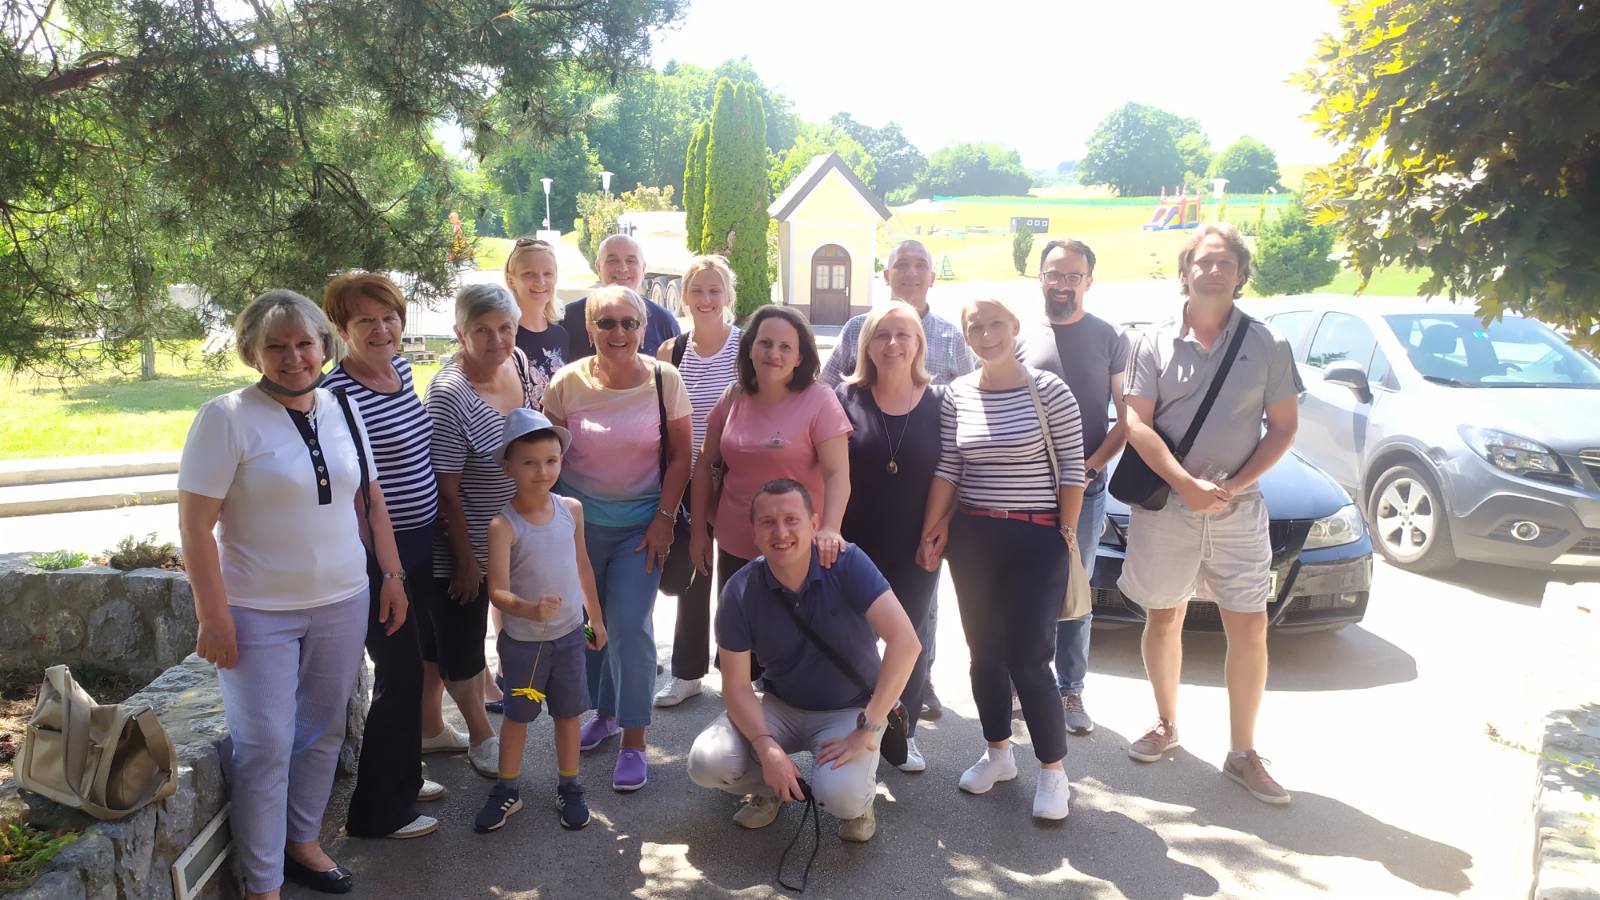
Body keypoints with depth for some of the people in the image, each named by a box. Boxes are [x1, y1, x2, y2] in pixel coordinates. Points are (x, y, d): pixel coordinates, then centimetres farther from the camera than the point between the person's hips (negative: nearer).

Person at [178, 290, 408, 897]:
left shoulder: (342, 409, 5)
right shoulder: (226, 417, -12)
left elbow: (370, 500, 12)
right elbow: (195, 523, -13)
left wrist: (392, 575, 8)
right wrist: (212, 615, -15)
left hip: (342, 605, 5)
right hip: (260, 614, -5)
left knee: (323, 732, 15)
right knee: (266, 746, 0)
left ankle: (302, 842, 36)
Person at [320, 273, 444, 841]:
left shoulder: (400, 366, 6)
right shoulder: (339, 393, -20)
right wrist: (384, 571, -18)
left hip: (419, 543, 8)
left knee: (408, 664, 20)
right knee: (399, 673, 2)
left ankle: (402, 776, 39)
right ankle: (378, 810, 19)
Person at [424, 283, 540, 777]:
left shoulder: (518, 362, -4)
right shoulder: (449, 394, -25)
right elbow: (446, 490, -21)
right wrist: (466, 560, -15)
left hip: (504, 536, 7)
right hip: (461, 543, -7)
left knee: (438, 637, 22)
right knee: (461, 640, 10)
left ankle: (429, 728, 37)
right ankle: (482, 737, 29)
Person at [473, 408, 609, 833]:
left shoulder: (571, 509, -6)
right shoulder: (503, 525, -20)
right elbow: (497, 591, -25)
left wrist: (596, 618, 12)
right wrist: (531, 609, -44)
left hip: (569, 634, 3)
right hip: (522, 640, -3)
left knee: (568, 712, 15)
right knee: (517, 715, 14)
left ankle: (569, 788, 32)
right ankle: (506, 790, 32)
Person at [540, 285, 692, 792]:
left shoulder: (664, 380, -6)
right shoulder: (568, 382, -4)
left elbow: (680, 455, -1)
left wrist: (665, 518, -6)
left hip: (641, 525, -2)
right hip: (579, 522, 2)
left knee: (630, 626, -7)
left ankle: (633, 741, 6)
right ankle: (604, 712, 33)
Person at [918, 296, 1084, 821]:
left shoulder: (1048, 391, -7)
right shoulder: (957, 395, 4)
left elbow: (1072, 467, -5)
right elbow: (947, 468, 6)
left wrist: (1065, 533, -7)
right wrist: (933, 529, 2)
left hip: (1036, 540, -4)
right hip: (972, 537, 4)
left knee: (1028, 659, -6)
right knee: (984, 652, 12)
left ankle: (1053, 771, 12)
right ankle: (998, 753, 30)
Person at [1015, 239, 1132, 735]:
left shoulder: (1110, 339, 1)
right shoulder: (1021, 339, 6)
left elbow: (1128, 415, 1)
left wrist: (1093, 464, -12)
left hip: (1083, 488, -1)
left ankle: (1070, 690, 17)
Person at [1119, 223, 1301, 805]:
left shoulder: (1267, 345, 2)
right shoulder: (1155, 344, 1)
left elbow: (1283, 428, 2)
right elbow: (1137, 424, -5)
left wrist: (1233, 485, -12)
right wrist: (1185, 484, -17)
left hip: (1238, 509, 0)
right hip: (1164, 505, 0)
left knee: (1250, 630, 0)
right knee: (1163, 619, 11)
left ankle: (1242, 754, 13)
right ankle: (1165, 724, 31)